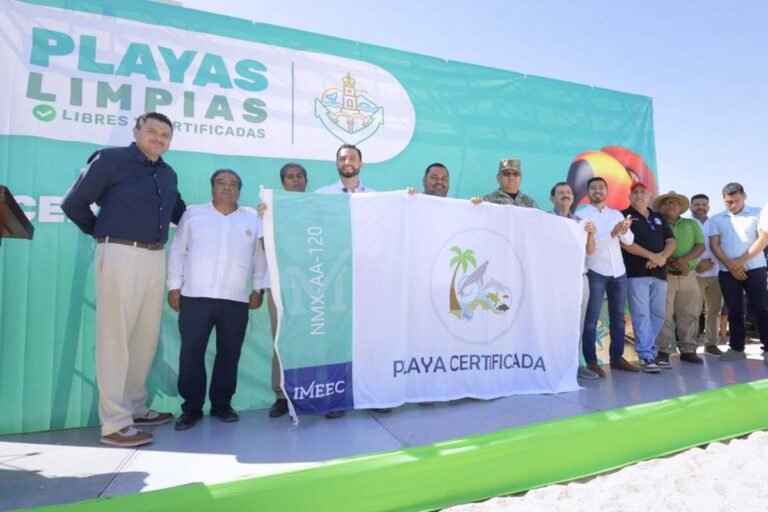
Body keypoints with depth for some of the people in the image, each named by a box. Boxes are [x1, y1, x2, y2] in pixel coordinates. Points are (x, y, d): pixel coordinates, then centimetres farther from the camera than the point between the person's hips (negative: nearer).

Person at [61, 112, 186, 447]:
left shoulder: (168, 174, 16)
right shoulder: (110, 159, -2)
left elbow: (179, 212, 28)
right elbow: (73, 203, -1)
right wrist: (102, 233, 7)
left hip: (155, 257, 7)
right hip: (121, 255, -7)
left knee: (147, 336, 11)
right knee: (116, 336, -3)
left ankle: (135, 408, 26)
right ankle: (114, 423, 5)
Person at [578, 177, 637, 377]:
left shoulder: (616, 214, 14)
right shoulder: (582, 214, -1)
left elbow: (629, 240, 7)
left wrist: (624, 230, -14)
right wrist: (612, 233, -22)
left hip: (619, 272, 6)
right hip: (595, 272, -5)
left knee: (618, 316, 10)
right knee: (591, 317, -4)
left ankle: (617, 357, 20)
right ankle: (591, 361, -1)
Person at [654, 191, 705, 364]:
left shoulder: (692, 224, 15)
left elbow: (701, 246, 3)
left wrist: (684, 260, -15)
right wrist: (673, 263, -19)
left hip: (689, 276, 4)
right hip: (665, 275, -4)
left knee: (690, 314, 6)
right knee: (664, 315, -5)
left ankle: (688, 350, 16)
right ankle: (663, 351, 1)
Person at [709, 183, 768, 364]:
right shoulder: (716, 219, 9)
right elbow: (714, 245, 2)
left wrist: (741, 261, -12)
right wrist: (731, 265, -9)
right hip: (727, 271, 2)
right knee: (734, 311, 7)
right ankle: (737, 348, 13)